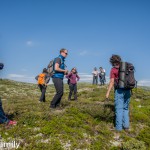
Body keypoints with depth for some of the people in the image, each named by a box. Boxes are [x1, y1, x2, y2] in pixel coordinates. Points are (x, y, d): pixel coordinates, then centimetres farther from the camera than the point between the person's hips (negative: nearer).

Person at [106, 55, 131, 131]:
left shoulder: (113, 70, -5)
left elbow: (112, 82, -12)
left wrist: (108, 92, -10)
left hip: (119, 90, -5)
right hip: (127, 90, 5)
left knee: (119, 109, 3)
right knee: (125, 108, 16)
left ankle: (119, 127, 8)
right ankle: (126, 125, 16)